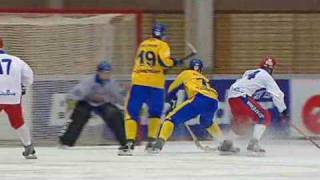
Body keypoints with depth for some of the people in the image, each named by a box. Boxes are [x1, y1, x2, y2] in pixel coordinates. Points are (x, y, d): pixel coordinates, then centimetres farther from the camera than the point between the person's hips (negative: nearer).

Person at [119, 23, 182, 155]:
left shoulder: (143, 44, 18)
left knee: (132, 113, 1)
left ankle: (130, 143, -14)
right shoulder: (162, 45, 2)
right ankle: (151, 142, 8)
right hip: (155, 84, -2)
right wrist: (173, 62, 6)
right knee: (155, 113, 17)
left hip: (138, 82, 2)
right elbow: (163, 60, -14)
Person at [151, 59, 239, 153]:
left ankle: (159, 143, -21)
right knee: (207, 123, 38)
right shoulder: (205, 79, 39)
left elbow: (172, 89, 30)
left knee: (172, 118, -1)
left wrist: (169, 99, 49)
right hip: (213, 102, 5)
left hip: (199, 99, -5)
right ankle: (225, 143, 31)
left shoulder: (186, 73, 25)